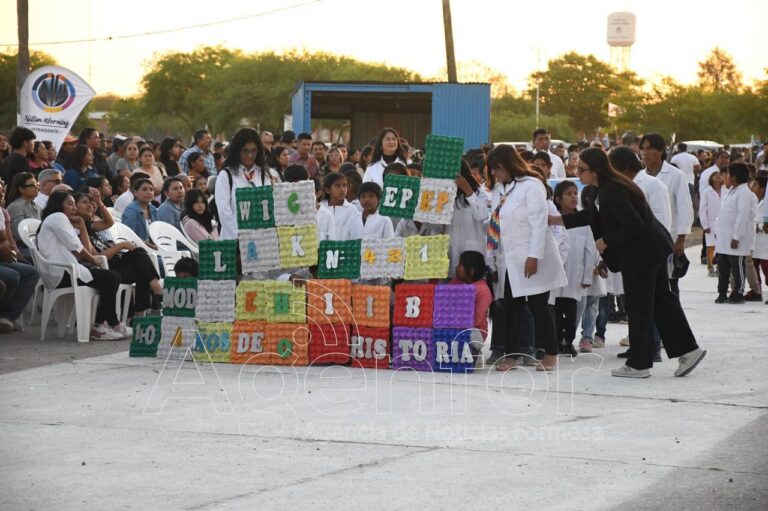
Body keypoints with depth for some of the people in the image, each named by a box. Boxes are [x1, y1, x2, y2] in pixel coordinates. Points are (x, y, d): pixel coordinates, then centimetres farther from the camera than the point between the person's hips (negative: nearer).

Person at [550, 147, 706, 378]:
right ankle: (687, 349, 16)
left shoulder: (611, 192, -23)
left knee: (639, 306, -1)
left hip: (642, 252, -10)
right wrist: (558, 220, 19)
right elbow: (591, 215, 21)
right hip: (652, 248, 10)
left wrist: (606, 241, -14)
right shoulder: (606, 188, 9)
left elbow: (634, 225, -25)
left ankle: (638, 364, 6)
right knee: (661, 300, 14)